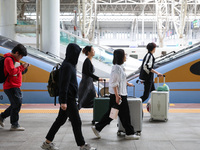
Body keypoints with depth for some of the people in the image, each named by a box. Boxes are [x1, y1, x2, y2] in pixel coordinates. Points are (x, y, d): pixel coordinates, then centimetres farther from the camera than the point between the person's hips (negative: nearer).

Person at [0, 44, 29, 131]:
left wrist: (23, 67, 7)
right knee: (17, 104, -7)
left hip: (15, 87, 10)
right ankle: (14, 125, 1)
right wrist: (22, 67, -17)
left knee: (16, 104, 15)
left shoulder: (15, 59, 17)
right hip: (10, 87, -10)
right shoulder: (9, 59, -14)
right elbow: (12, 71, -25)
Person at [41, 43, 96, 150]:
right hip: (68, 99, -10)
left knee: (60, 120, 13)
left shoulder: (70, 65, 13)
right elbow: (64, 84, -22)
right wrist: (63, 101, -23)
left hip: (70, 98, 10)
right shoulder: (67, 66, -18)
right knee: (76, 122, -1)